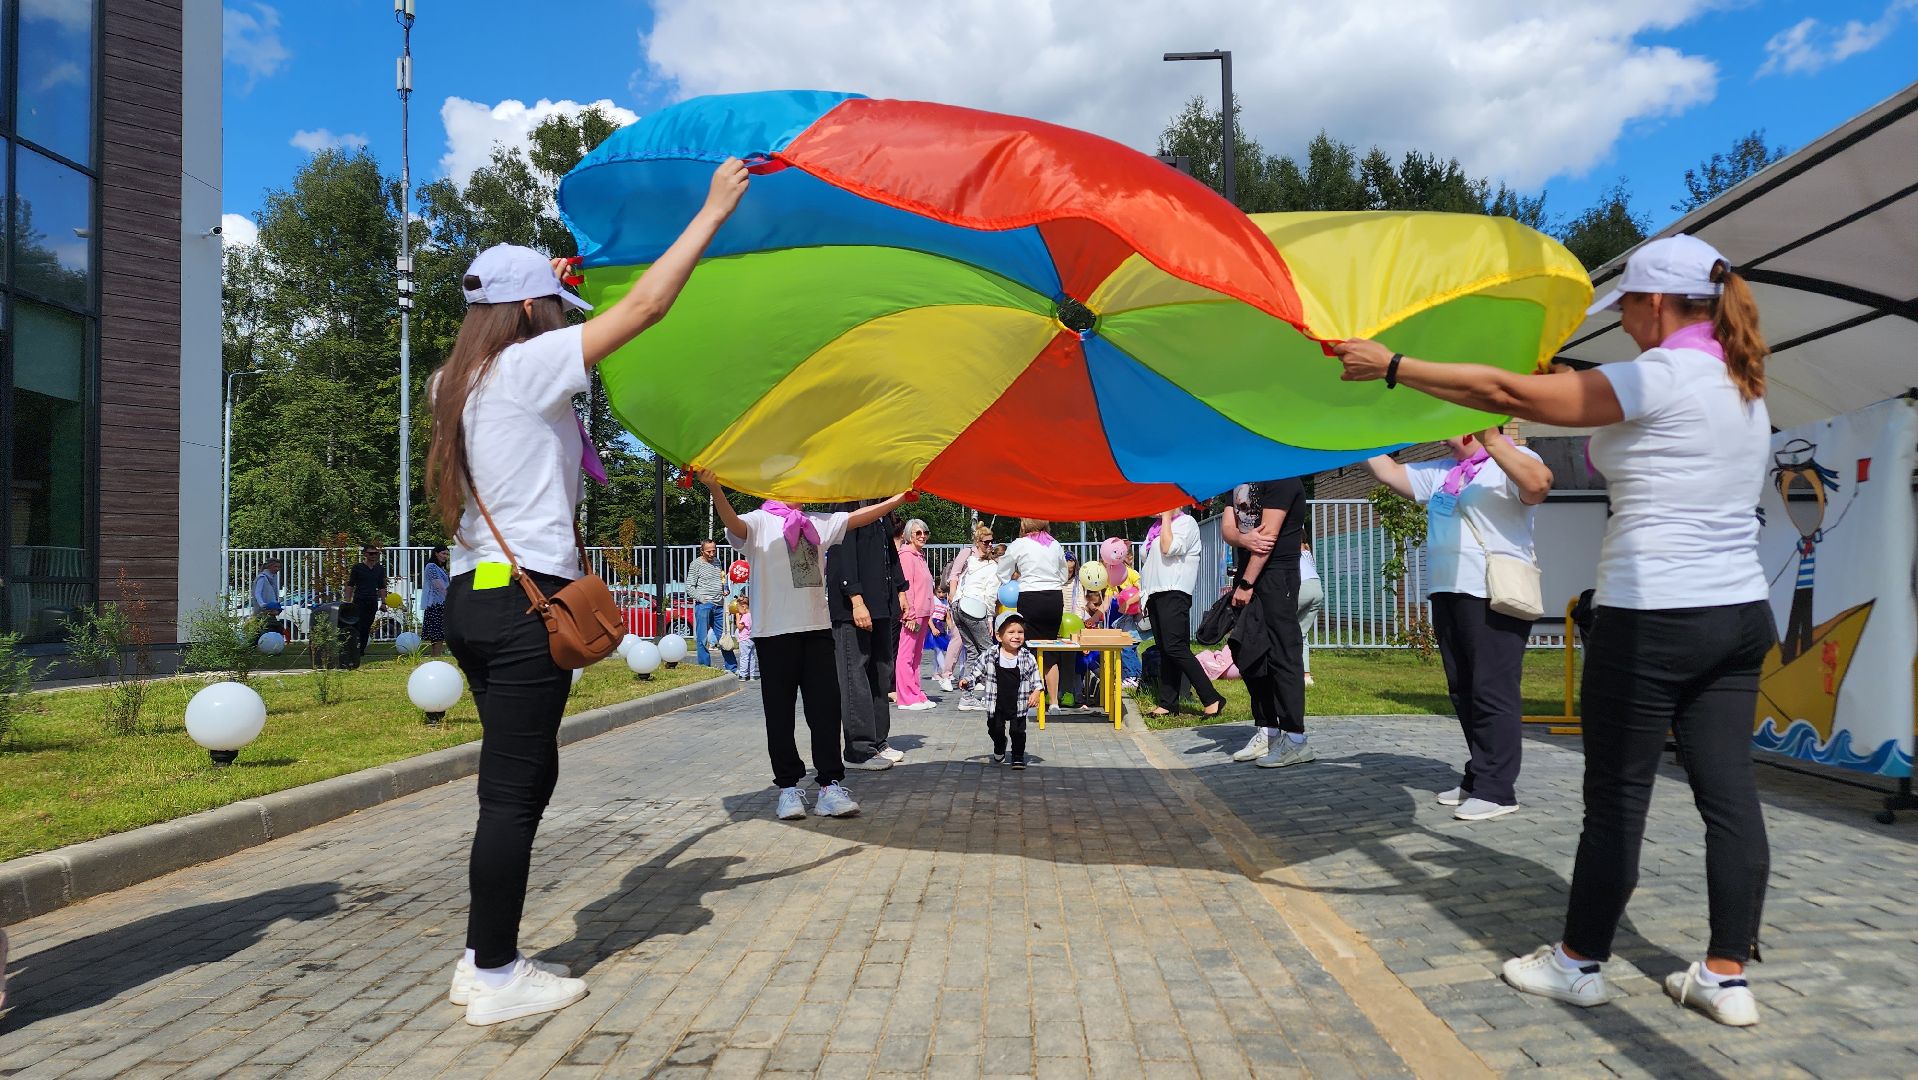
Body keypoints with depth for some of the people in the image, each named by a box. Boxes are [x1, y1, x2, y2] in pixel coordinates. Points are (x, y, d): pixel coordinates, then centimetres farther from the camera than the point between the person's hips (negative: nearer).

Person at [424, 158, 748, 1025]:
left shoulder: (459, 381, 15)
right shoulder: (526, 366, -9)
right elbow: (645, 306, -11)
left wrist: (542, 279, 45)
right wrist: (714, 210, -4)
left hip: (477, 597, 10)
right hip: (525, 601, -10)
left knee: (530, 779, 16)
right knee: (513, 793, -3)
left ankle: (483, 958, 24)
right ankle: (497, 979, 7)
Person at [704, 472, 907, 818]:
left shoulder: (817, 524, 19)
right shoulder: (759, 523, 1)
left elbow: (859, 517, 20)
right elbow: (733, 524, -20)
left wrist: (901, 497, 15)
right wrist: (715, 489, -39)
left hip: (817, 628, 5)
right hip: (775, 631, -4)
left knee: (826, 709, 2)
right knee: (780, 712, 2)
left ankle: (830, 783, 7)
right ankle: (788, 786, 10)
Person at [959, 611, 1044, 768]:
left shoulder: (1028, 658, -7)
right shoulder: (989, 657, -9)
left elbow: (1036, 678, 0)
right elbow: (976, 671, 0)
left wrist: (1036, 692, -15)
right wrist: (967, 681, -16)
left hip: (1018, 706, -1)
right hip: (996, 706, 1)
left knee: (1018, 732, 4)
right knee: (995, 730, 15)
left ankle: (1018, 757, 25)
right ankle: (999, 750, 45)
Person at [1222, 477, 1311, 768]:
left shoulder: (1281, 479, -11)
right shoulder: (1240, 481, 17)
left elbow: (1269, 534, -17)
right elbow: (1227, 527, 10)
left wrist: (1247, 584, -16)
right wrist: (1243, 538, -15)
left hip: (1276, 575, -9)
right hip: (1247, 575, 9)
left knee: (1282, 655, -9)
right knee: (1249, 654, 10)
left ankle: (1294, 739, -6)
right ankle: (1267, 732, 18)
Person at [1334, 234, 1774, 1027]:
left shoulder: (1660, 376, -13)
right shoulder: (1743, 386, 13)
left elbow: (1513, 394, -17)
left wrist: (1393, 367, -13)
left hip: (1653, 620, -8)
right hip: (1738, 612, 9)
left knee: (1616, 796, 2)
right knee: (1729, 794, 9)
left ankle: (1580, 962, 15)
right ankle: (1727, 976, 16)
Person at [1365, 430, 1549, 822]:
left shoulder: (1511, 460, -5)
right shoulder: (1440, 473, 19)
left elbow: (1539, 484, -26)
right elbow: (1389, 472, 23)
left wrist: (1492, 440, -28)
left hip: (1493, 598, -9)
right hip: (1448, 595, 9)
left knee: (1493, 693, -7)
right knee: (1464, 693, 13)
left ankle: (1496, 789, -3)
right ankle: (1477, 777, 22)